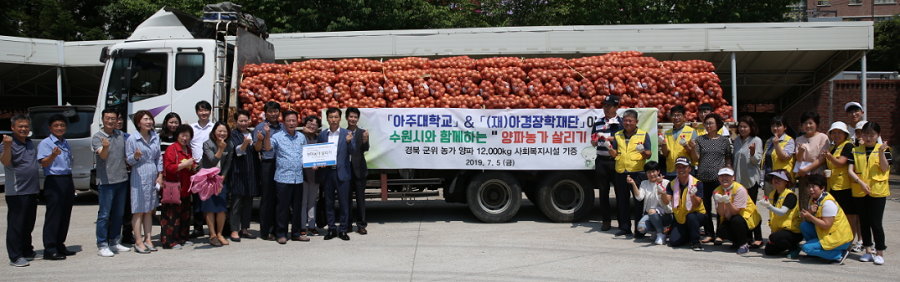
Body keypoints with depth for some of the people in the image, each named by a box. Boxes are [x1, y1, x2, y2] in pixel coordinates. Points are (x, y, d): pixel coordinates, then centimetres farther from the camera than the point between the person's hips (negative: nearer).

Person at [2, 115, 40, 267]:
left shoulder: (30, 143, 15)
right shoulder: (8, 144, -9)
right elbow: (5, 162, -28)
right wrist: (7, 146, -42)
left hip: (32, 190, 7)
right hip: (16, 192, -7)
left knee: (29, 224, 15)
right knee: (15, 224, -5)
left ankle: (27, 251, 27)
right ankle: (15, 257, -2)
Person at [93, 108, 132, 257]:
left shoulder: (121, 135, 10)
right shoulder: (97, 137, -7)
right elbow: (103, 156, -20)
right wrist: (105, 146, -41)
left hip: (122, 179, 6)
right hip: (106, 181, -6)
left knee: (118, 214, 13)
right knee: (104, 214, -4)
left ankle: (115, 242, 23)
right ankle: (102, 246, 1)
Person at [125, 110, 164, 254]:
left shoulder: (155, 137, 10)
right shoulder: (132, 139, -6)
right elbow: (128, 160, -5)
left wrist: (160, 175, 7)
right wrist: (136, 156, -27)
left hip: (153, 176, 5)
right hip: (139, 177, -5)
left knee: (149, 210, 10)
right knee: (139, 211, -2)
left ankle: (147, 239, 18)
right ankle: (138, 242, 4)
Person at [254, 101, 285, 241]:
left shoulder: (283, 128, 14)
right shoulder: (260, 127, 0)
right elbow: (257, 148, -5)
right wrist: (260, 139, -23)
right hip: (267, 165, -4)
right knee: (267, 198, -1)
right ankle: (266, 231, 4)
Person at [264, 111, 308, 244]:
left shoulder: (302, 137, 13)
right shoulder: (277, 137, -1)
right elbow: (268, 148, -16)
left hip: (298, 178, 4)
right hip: (283, 178, -4)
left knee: (297, 207, 10)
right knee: (282, 207, 0)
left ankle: (296, 233, 21)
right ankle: (281, 234, 10)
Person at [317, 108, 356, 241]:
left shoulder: (347, 134, 2)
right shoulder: (322, 135, 8)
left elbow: (352, 152, -6)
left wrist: (349, 142, -24)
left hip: (342, 173, -2)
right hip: (327, 173, 2)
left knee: (344, 202, 1)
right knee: (328, 202, 8)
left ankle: (343, 229, 11)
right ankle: (331, 229, 18)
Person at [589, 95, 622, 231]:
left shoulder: (621, 122, 2)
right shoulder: (598, 123, 12)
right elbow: (593, 143, 15)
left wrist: (610, 138, -15)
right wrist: (595, 141, -8)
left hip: (616, 160, -3)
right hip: (601, 160, 3)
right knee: (603, 191, 5)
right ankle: (606, 220, 12)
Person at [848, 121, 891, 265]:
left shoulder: (883, 149, 2)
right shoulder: (856, 150, 7)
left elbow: (885, 168, -8)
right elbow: (850, 171, 1)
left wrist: (881, 152, -20)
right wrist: (860, 182, -13)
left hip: (877, 191, -3)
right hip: (859, 192, 3)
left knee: (876, 223, -4)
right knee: (864, 222, 10)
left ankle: (880, 253, 7)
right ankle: (868, 251, 20)